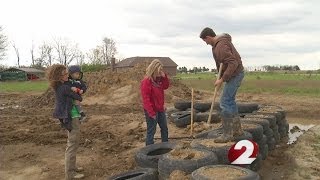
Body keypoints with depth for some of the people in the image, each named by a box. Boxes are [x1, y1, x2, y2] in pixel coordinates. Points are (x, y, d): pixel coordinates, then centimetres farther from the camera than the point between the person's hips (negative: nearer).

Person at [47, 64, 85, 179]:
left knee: (71, 143, 20)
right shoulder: (65, 88, -21)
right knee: (73, 145, -2)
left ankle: (72, 167, 32)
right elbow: (79, 98, -8)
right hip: (72, 118, -10)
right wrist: (79, 98, 12)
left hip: (69, 117, 10)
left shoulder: (58, 86, 5)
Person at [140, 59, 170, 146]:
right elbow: (146, 99, -23)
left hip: (160, 109, 9)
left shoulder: (159, 79, 5)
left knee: (164, 128, 21)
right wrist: (151, 113, -23)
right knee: (151, 131, 1)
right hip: (152, 111, -9)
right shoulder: (146, 81, -21)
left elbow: (165, 86, 11)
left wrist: (164, 76, -6)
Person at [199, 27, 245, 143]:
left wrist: (222, 79, -26)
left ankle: (227, 134, -3)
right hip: (235, 74, 10)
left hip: (235, 75, -10)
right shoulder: (222, 40, 11)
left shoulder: (220, 46, -22)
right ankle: (237, 129, 25)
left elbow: (233, 64, -29)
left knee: (225, 102, -9)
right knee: (230, 101, 16)